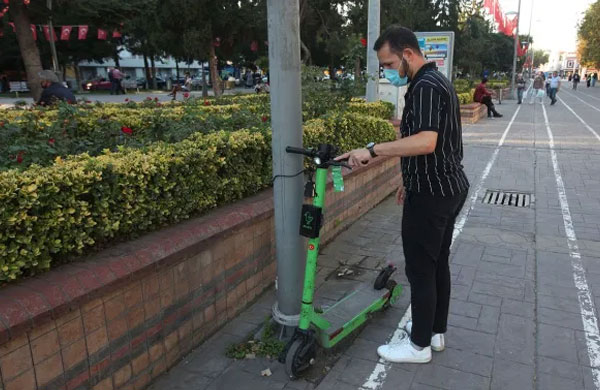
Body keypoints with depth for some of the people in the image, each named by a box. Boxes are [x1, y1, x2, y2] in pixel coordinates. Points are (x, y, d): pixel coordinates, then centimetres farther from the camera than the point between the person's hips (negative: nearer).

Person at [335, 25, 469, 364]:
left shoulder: (425, 86, -19)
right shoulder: (438, 80, 14)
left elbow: (426, 142, -34)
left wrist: (373, 150, -36)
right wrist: (411, 181, 22)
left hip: (431, 194, -10)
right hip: (451, 187, 10)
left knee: (421, 269, 1)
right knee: (438, 262, 18)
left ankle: (420, 345, 16)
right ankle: (436, 331, 32)